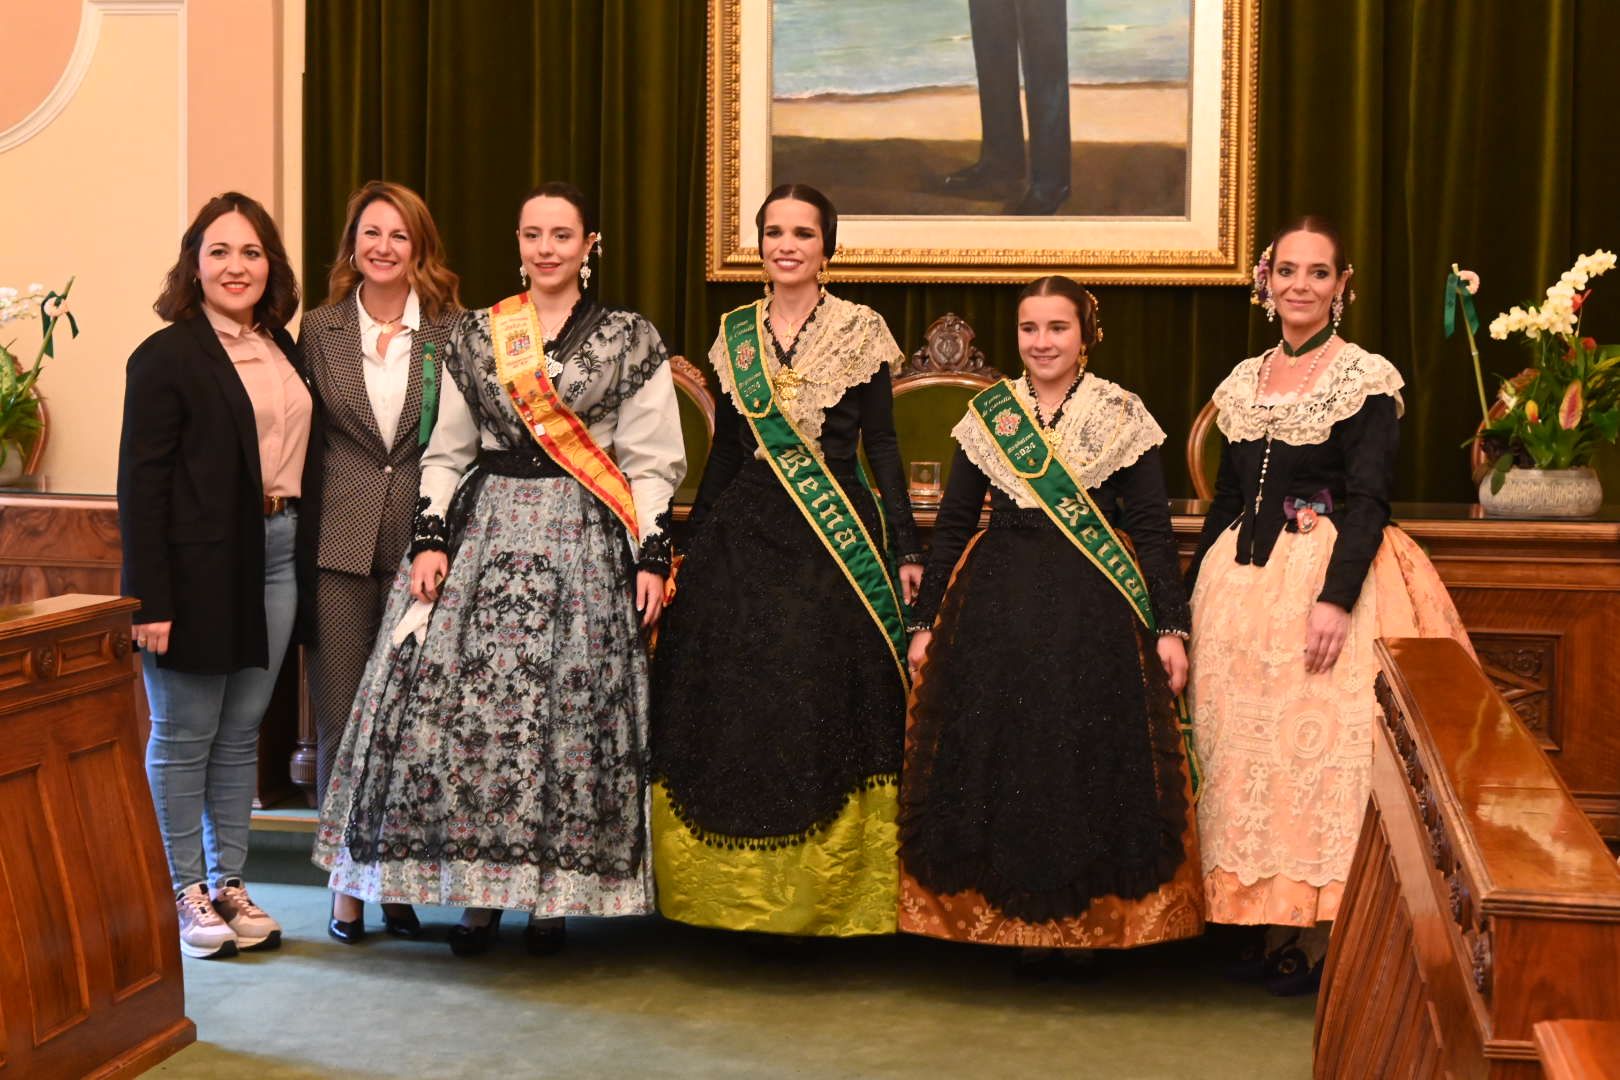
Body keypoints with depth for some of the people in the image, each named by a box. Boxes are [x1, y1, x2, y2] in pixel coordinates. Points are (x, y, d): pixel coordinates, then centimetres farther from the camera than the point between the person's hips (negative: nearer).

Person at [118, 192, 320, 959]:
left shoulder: (282, 350, 12)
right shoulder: (167, 356, -8)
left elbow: (303, 458, 13)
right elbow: (141, 484, -11)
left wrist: (304, 562, 4)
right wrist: (150, 599, -16)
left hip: (277, 557, 6)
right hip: (200, 568, -6)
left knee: (242, 733, 12)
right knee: (184, 736, 4)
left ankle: (228, 883, 21)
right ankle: (188, 895, 12)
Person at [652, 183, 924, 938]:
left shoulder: (860, 332, 2)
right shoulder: (735, 334, 11)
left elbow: (882, 445, 2)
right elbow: (724, 451, 15)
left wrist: (906, 547, -4)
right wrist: (689, 548, 15)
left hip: (834, 542, -3)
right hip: (740, 541, 3)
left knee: (824, 707, -3)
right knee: (735, 708, 3)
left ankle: (831, 895, 6)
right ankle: (739, 895, 13)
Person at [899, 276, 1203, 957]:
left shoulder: (1122, 415, 2)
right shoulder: (986, 414, 8)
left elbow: (1152, 529, 1)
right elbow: (953, 523, 11)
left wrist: (1170, 626, -6)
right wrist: (925, 622, 8)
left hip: (1095, 614, -2)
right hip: (997, 612, 2)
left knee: (1090, 758, -1)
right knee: (1000, 753, 2)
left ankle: (1090, 917, 12)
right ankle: (1014, 917, 14)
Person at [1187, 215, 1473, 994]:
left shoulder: (1366, 380, -5)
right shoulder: (1244, 382, 12)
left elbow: (1368, 502, -13)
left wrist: (1337, 597, -23)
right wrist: (1192, 596, 16)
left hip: (1328, 575, -6)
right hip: (1241, 579, 6)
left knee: (1318, 743, -6)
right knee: (1246, 748, 8)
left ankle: (1320, 939, 3)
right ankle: (1276, 927, 17)